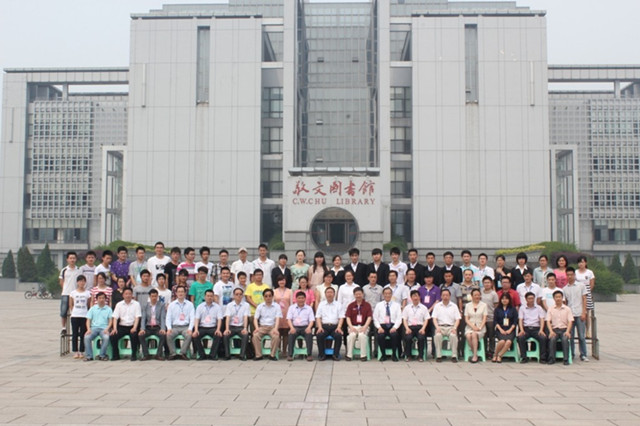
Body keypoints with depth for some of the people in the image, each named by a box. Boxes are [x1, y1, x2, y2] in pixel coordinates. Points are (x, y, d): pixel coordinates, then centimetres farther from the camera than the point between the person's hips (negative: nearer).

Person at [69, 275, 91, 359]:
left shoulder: (87, 293, 3)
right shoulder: (73, 293, 5)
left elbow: (89, 305, 6)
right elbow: (70, 305, 10)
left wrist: (89, 314, 0)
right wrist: (73, 312, 2)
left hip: (84, 316, 0)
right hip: (75, 316, 0)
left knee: (83, 334, 1)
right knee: (75, 334, 2)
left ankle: (81, 352, 8)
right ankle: (75, 352, 7)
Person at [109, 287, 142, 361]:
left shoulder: (136, 304, 3)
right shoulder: (119, 304, 9)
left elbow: (137, 317, -4)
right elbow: (115, 317, 4)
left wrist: (134, 328, -19)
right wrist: (114, 328, -12)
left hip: (132, 327, -3)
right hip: (122, 326, 3)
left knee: (134, 336, -33)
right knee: (113, 336, -22)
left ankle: (134, 355, -16)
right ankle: (116, 355, -3)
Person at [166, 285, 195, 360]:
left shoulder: (190, 304, 9)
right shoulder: (171, 304, 12)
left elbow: (192, 318, 2)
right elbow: (168, 318, 8)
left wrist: (190, 329, -14)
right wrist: (169, 328, -11)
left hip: (186, 326, -1)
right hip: (175, 326, 1)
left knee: (189, 335, -33)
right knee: (168, 335, -29)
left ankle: (183, 353, -24)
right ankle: (173, 354, -21)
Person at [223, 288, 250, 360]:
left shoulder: (246, 305, 3)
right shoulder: (229, 305, 7)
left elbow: (246, 318, -9)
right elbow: (227, 318, -5)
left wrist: (245, 328, -26)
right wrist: (227, 329, -22)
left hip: (241, 327, -1)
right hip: (232, 327, 1)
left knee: (246, 335, -32)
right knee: (225, 335, -29)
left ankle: (242, 355, -20)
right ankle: (227, 355, -14)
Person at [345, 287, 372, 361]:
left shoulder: (367, 305, 7)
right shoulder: (351, 305, 11)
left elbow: (369, 317, -2)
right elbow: (348, 317, 3)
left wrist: (364, 327, -17)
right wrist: (351, 327, -14)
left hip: (363, 326, -1)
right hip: (353, 326, 1)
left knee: (362, 335, -34)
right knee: (352, 335, -32)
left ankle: (363, 355, -23)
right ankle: (349, 355, -24)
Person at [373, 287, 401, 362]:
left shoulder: (396, 305, 12)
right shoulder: (378, 305, 12)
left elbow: (399, 318, 4)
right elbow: (375, 319, 7)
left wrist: (395, 327, -13)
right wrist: (379, 327, -11)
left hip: (393, 326, 0)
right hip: (382, 326, 0)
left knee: (394, 335, -34)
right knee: (380, 336, -32)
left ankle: (394, 355, -15)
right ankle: (383, 355, -11)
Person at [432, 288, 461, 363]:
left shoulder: (454, 306, 12)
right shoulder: (437, 306, 12)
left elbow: (457, 319, 6)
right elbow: (434, 318, 5)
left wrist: (454, 328, -12)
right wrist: (437, 327, -12)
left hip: (451, 326, 0)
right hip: (440, 326, 0)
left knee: (453, 335, -34)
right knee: (438, 335, -33)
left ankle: (454, 356, -25)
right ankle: (438, 356, -25)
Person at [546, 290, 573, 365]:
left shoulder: (567, 309, 8)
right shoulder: (550, 309, 10)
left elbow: (570, 321, 2)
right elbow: (548, 321, 3)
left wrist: (567, 331, -15)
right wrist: (551, 331, -14)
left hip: (564, 329, -1)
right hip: (554, 329, 1)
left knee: (565, 339, -32)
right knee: (552, 339, -30)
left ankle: (566, 359, -27)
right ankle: (552, 359, -24)